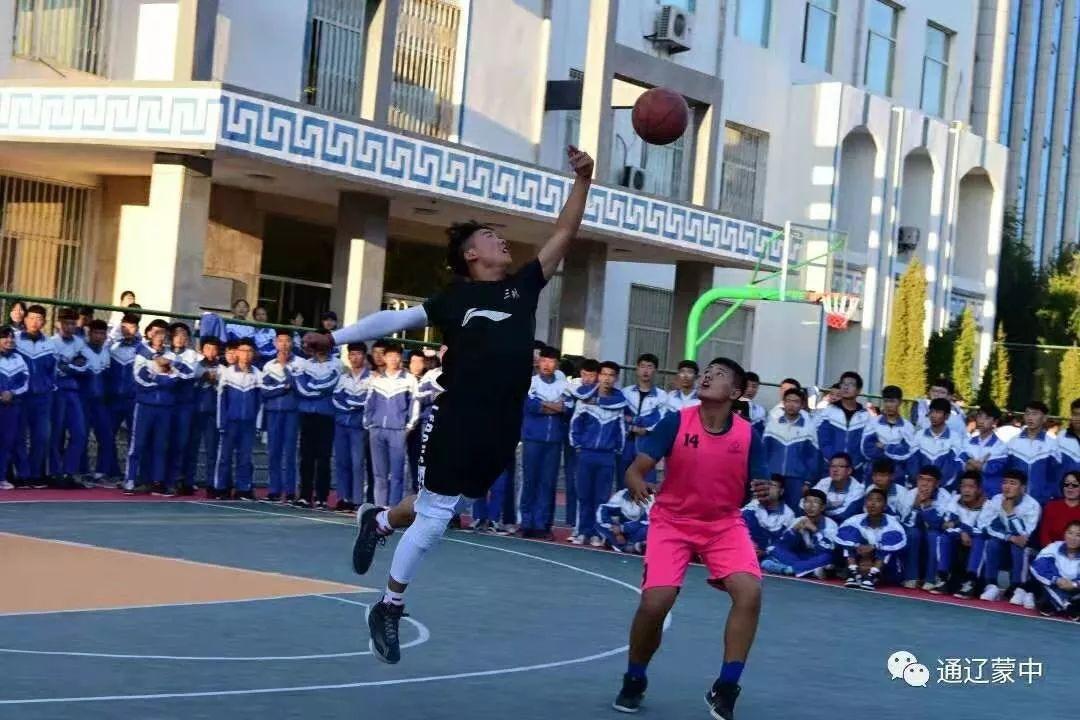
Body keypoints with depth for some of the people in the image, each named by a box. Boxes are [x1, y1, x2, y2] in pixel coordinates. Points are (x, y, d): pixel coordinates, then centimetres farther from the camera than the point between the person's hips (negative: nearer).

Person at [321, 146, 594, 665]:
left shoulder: (523, 287, 11)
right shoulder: (454, 300, 0)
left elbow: (564, 235, 9)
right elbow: (395, 319, 5)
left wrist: (582, 181, 1)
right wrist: (337, 338, 1)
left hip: (501, 428, 5)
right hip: (457, 421, -5)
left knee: (442, 506, 17)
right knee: (434, 515, -4)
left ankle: (379, 521, 47)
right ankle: (388, 610, 9)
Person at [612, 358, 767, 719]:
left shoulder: (748, 435, -8)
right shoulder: (675, 422, -12)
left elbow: (759, 488, -3)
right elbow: (635, 469, -14)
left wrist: (765, 494, -28)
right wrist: (636, 484, -38)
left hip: (725, 524, 1)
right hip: (672, 521, -1)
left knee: (749, 592, -23)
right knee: (654, 602, -17)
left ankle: (724, 689, -10)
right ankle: (634, 681, 12)